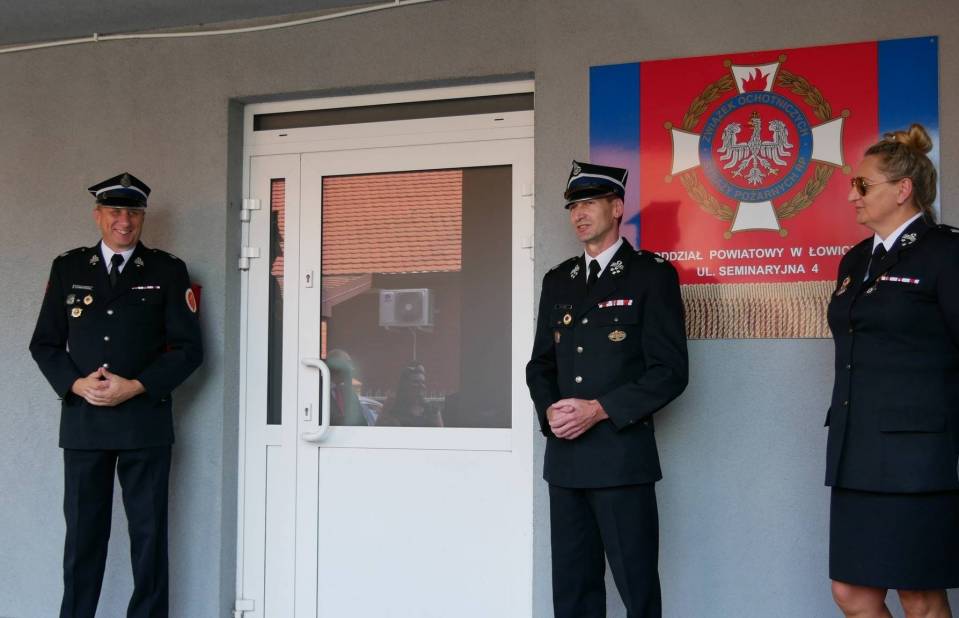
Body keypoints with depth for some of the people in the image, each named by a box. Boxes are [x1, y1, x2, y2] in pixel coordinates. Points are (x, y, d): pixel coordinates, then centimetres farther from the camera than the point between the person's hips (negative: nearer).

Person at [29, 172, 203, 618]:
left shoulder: (167, 271, 5)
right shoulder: (68, 268, 10)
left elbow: (188, 348, 0)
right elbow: (44, 343, 10)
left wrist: (135, 387, -11)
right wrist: (76, 384, -8)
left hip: (145, 419, -1)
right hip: (82, 419, 2)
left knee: (148, 531, 2)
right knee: (83, 531, 5)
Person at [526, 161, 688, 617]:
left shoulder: (651, 275, -1)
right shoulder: (557, 281, 17)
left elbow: (670, 370, -8)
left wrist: (600, 410, -15)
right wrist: (549, 410, -2)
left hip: (622, 456, -6)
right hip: (565, 458, 6)